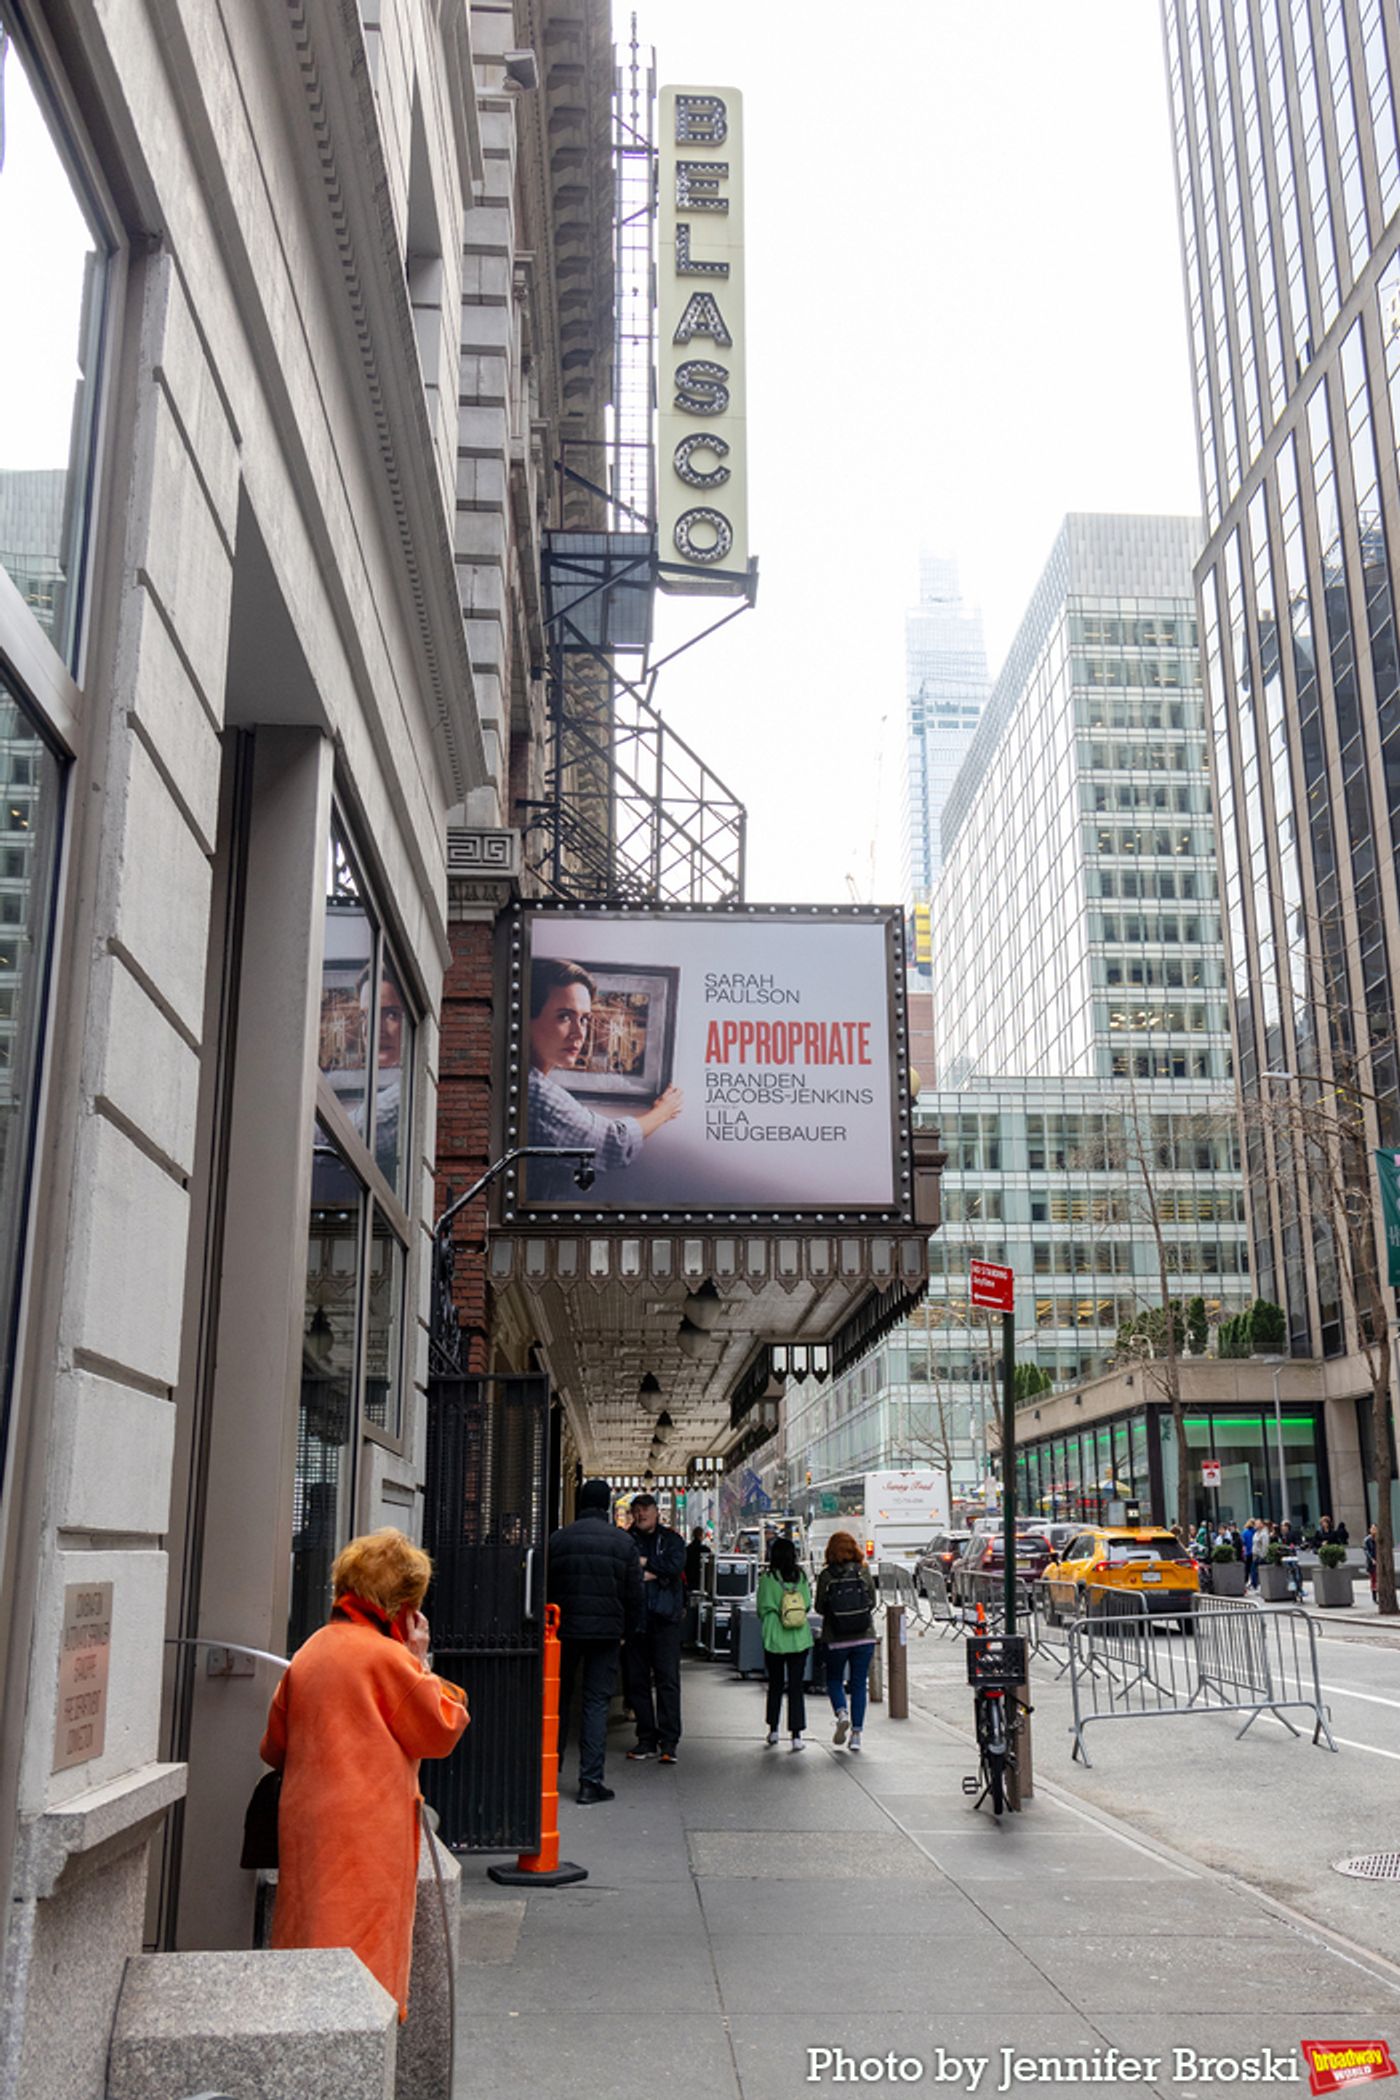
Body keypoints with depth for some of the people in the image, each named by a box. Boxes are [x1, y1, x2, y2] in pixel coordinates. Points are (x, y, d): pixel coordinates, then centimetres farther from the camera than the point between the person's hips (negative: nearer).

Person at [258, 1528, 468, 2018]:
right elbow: (442, 1731, -4)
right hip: (369, 1833, -7)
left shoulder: (307, 1654, 7)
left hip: (304, 1822, 7)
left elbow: (274, 1748, 16)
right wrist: (421, 1662, 1)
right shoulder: (388, 1657, -14)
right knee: (362, 1953, 1)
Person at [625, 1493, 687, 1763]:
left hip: (665, 1618, -2)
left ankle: (669, 1741, -3)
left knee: (667, 1678, -6)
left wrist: (644, 1563, -5)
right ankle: (646, 1739, 14)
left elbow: (675, 1565, -8)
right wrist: (654, 1573, -11)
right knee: (637, 1680, 4)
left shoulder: (671, 1539, 10)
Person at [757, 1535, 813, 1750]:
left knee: (775, 1685, 15)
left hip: (775, 1638, -1)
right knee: (796, 1686, 4)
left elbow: (763, 1608, -4)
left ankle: (773, 1731, 20)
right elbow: (808, 1605, 3)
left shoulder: (767, 1578, -8)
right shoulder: (801, 1576, -1)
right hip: (800, 1639, 1)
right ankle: (796, 1735, -2)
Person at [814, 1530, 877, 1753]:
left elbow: (820, 1607, -4)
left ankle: (842, 1713, -10)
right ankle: (856, 1734, 7)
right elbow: (872, 1602, 3)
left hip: (836, 1639, -1)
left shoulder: (826, 1575, -8)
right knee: (859, 1684, 11)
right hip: (864, 1636, 1)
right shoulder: (863, 1571, -4)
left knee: (834, 1680, 16)